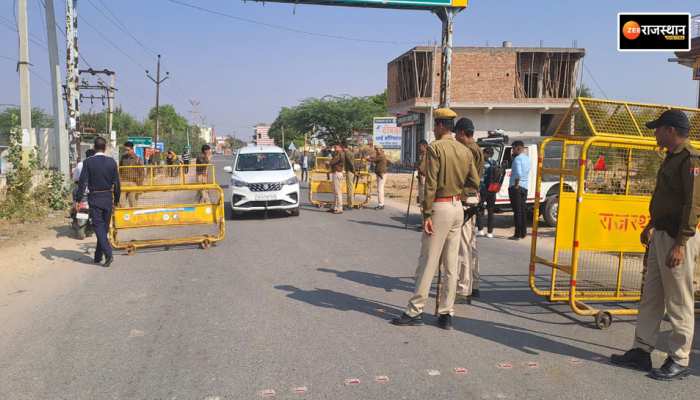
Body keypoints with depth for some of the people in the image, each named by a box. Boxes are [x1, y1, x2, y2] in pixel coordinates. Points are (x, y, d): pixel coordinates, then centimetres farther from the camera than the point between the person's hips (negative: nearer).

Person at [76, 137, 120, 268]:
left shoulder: (88, 162, -7)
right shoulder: (112, 162, -2)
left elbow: (83, 182, -9)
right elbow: (116, 183, 1)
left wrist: (77, 200, -4)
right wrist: (116, 199, 11)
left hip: (94, 199, -2)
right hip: (108, 198, 3)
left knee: (98, 226, -2)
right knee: (104, 227, 12)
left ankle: (108, 253, -18)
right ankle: (98, 257, 21)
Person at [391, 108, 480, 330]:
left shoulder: (436, 148, -10)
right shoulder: (465, 151, 9)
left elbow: (431, 184, -15)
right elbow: (474, 184, 11)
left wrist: (427, 214, -14)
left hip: (440, 207, -7)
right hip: (458, 208, 7)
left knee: (428, 262, -2)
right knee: (451, 264, 9)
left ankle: (415, 311, 5)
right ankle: (446, 314, 14)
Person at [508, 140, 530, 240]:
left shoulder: (518, 158, -14)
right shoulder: (527, 158, 14)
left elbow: (518, 173, -25)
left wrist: (516, 184, -18)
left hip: (516, 187, -8)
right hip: (525, 187, 9)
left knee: (517, 211, -7)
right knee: (523, 211, 12)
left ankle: (518, 234, -6)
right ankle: (523, 233, 17)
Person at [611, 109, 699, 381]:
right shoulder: (671, 158, 15)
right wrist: (651, 226, 24)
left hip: (677, 238, -10)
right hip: (660, 236, 10)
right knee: (651, 298, 13)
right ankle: (641, 352, 22)